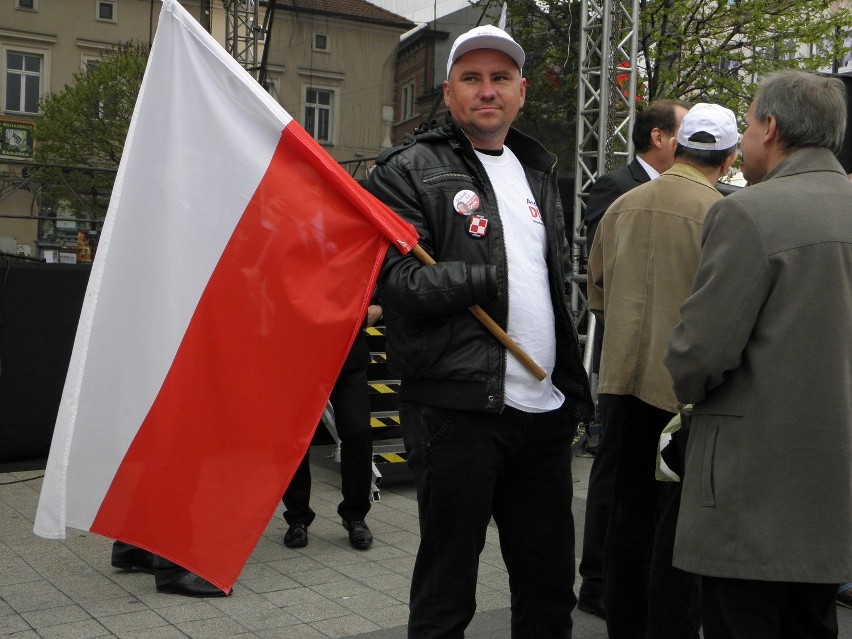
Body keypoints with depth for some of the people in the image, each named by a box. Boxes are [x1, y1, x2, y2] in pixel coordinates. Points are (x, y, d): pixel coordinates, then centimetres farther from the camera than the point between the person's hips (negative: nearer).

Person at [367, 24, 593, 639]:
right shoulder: (409, 169, -4)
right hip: (458, 408, -6)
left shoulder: (539, 171, 18)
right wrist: (494, 278, -13)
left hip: (546, 408, 7)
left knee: (551, 587, 16)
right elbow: (398, 282, -16)